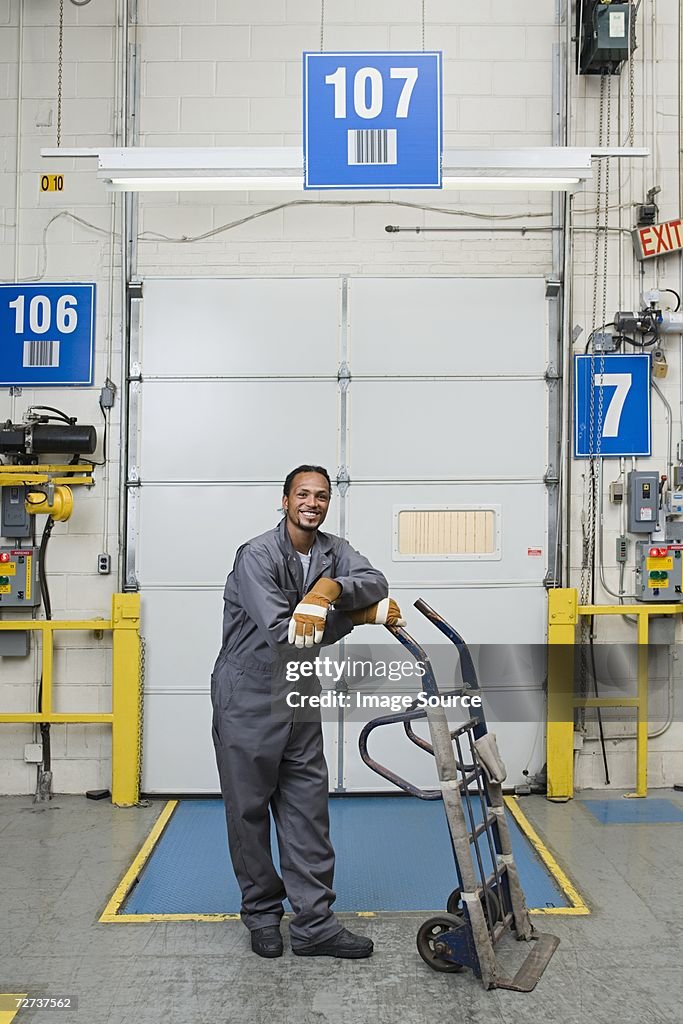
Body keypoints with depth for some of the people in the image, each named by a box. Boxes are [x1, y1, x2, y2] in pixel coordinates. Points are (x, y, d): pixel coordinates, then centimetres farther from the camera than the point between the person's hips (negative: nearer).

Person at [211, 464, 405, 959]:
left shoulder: (334, 551, 3)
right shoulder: (257, 556, -17)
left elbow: (376, 582, -14)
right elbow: (281, 632, -27)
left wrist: (331, 589, -35)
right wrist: (360, 614, -20)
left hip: (300, 696, 5)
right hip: (248, 700, -5)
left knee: (308, 809, 5)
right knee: (249, 810, 8)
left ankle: (313, 923, 14)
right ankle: (262, 914, 26)